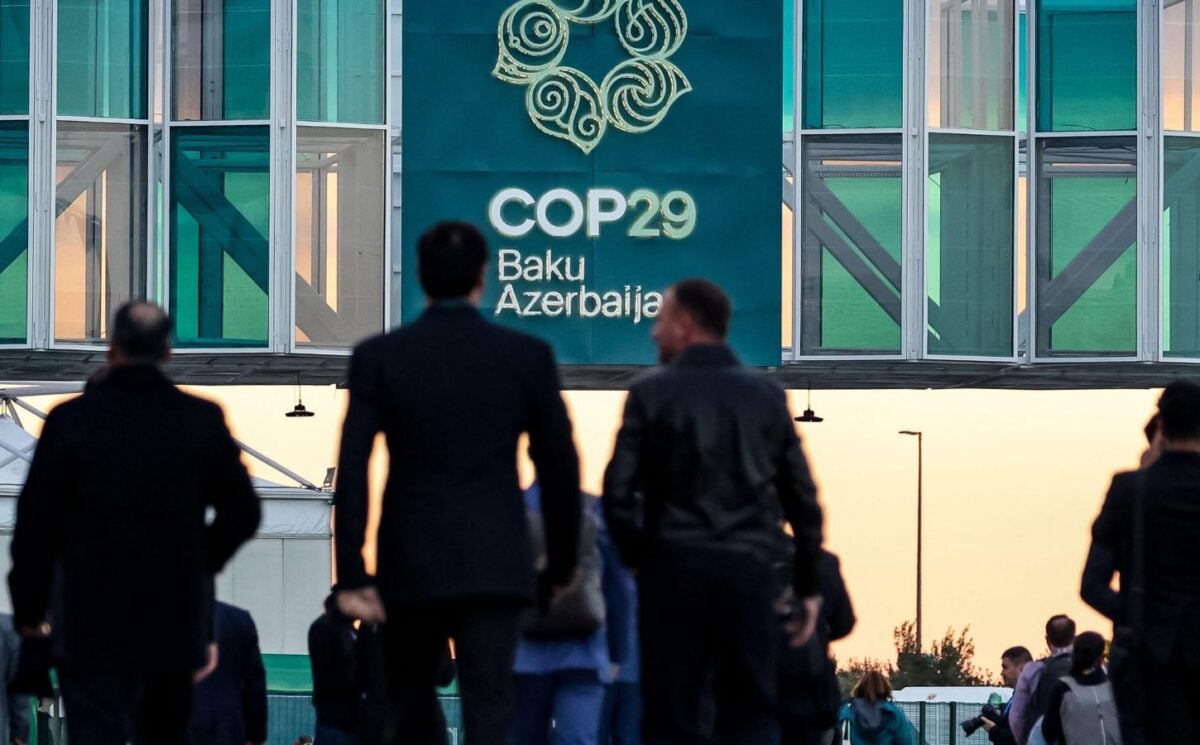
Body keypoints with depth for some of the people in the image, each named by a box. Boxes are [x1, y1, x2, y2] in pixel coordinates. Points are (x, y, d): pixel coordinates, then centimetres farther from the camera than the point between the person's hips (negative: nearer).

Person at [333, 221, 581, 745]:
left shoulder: (377, 357, 0)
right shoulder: (528, 357, 1)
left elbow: (352, 472, -6)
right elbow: (560, 467, 4)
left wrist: (352, 576, -5)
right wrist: (562, 564, 15)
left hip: (412, 564, 0)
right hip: (496, 564, 0)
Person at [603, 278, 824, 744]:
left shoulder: (651, 394, -1)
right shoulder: (767, 397, 8)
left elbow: (618, 492, -7)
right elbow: (802, 499, 7)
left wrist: (637, 557, 9)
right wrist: (808, 587, 13)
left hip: (673, 570, -2)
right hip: (750, 570, 2)